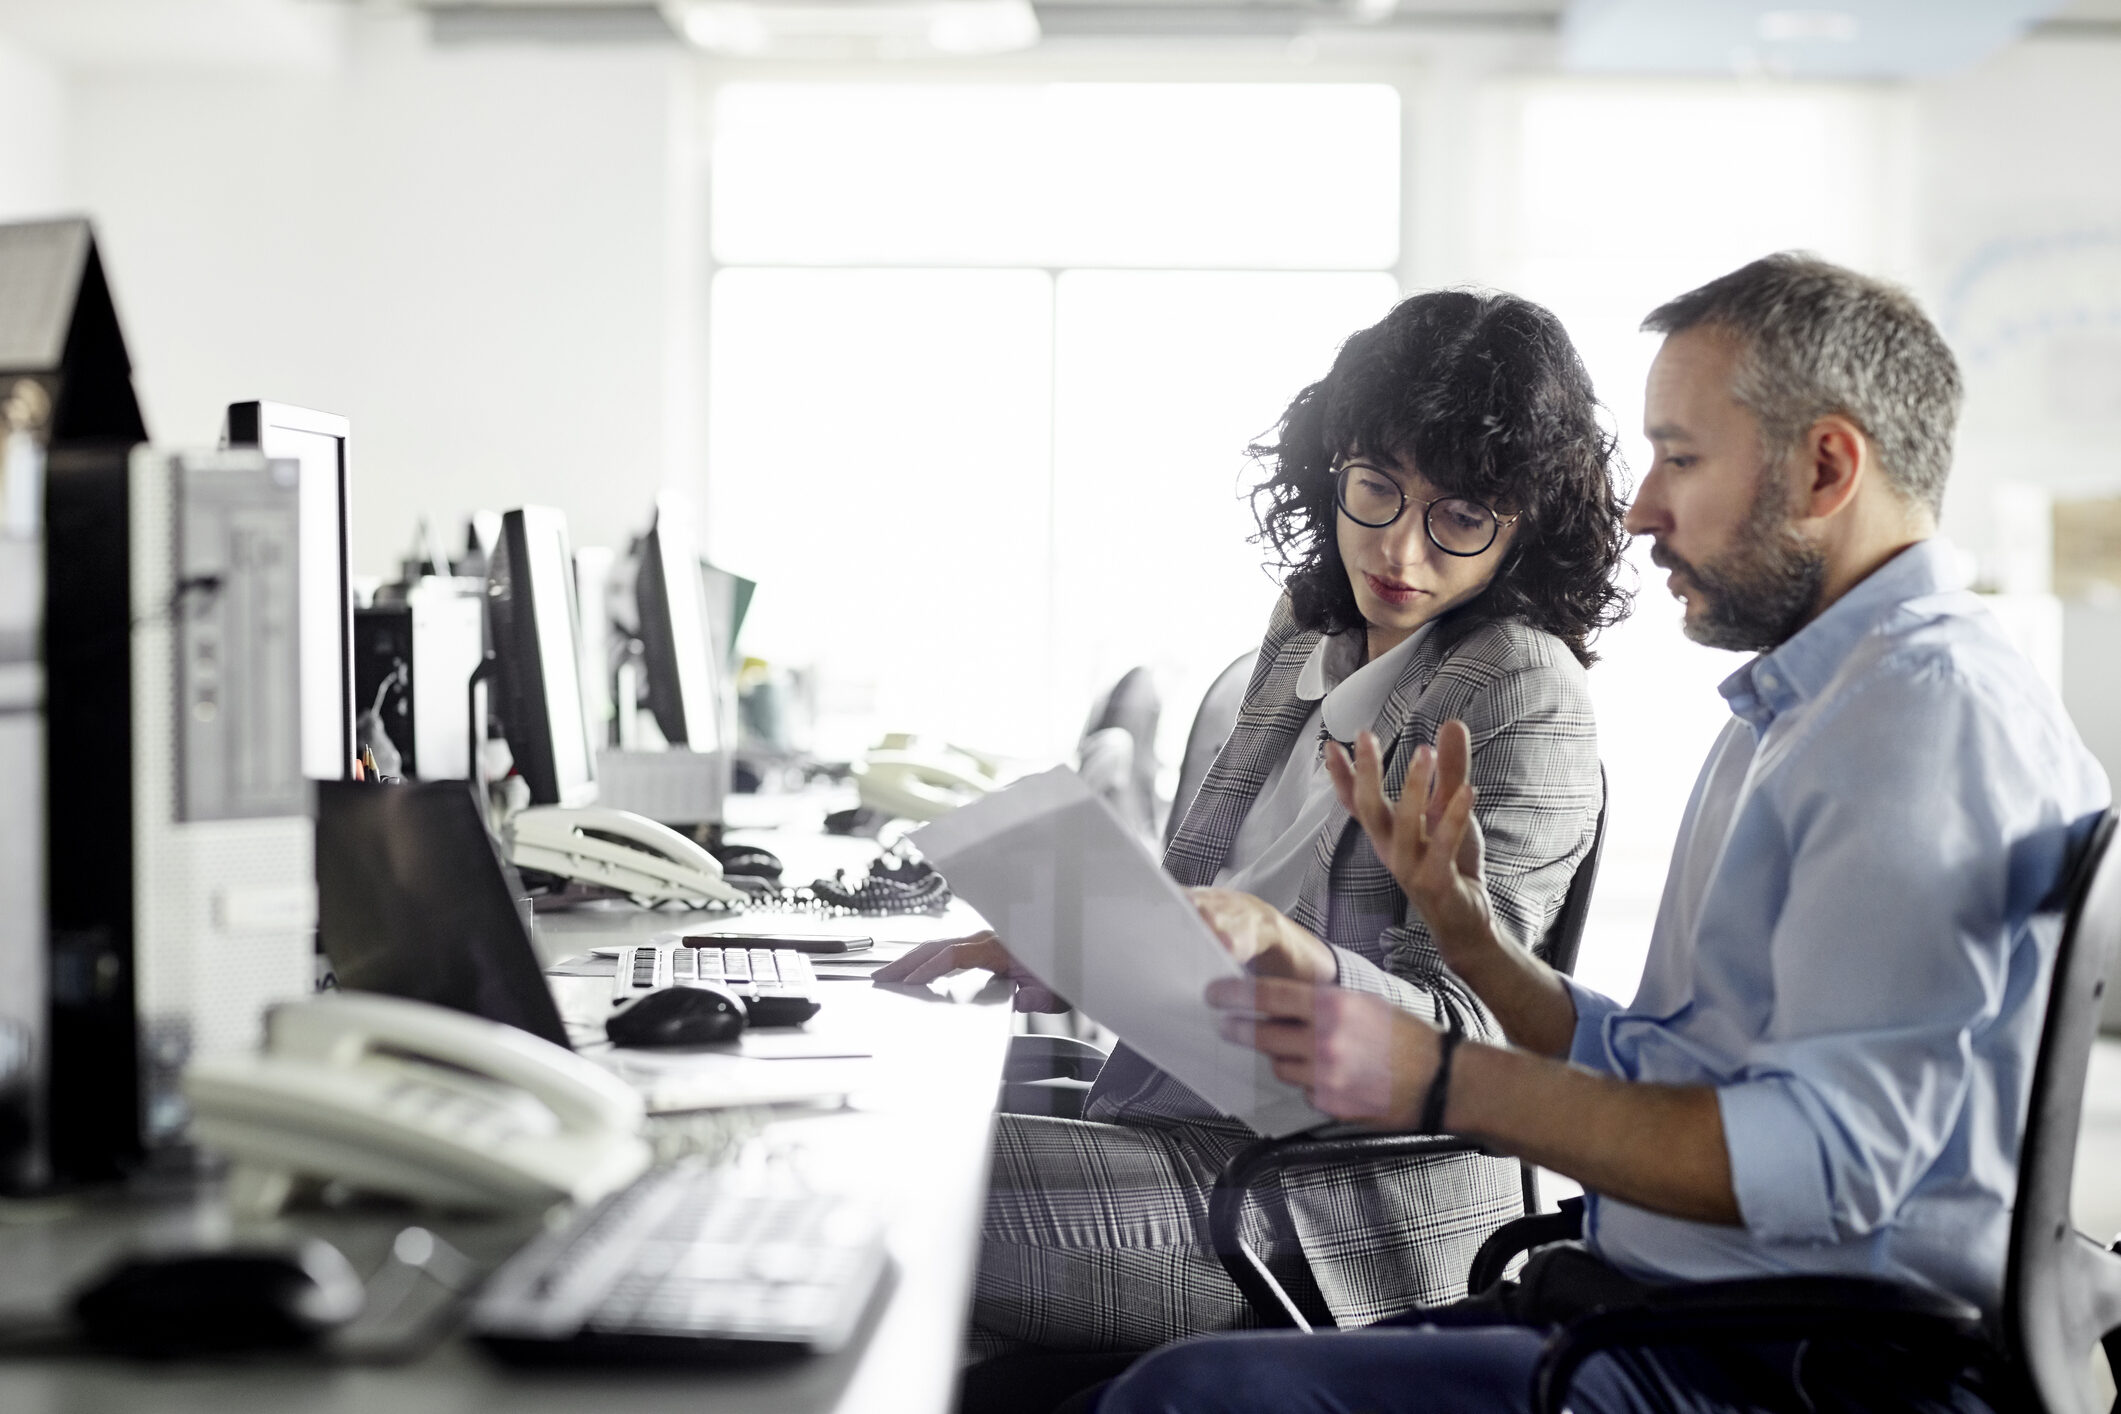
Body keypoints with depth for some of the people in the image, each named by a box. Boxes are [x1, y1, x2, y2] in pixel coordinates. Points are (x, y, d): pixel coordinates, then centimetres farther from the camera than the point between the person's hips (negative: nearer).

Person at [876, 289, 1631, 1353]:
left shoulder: (1524, 694, -12)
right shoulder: (1309, 627, 12)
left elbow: (1458, 1044, -18)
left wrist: (1275, 945, -35)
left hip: (1346, 1205, -8)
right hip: (1195, 1121, 8)